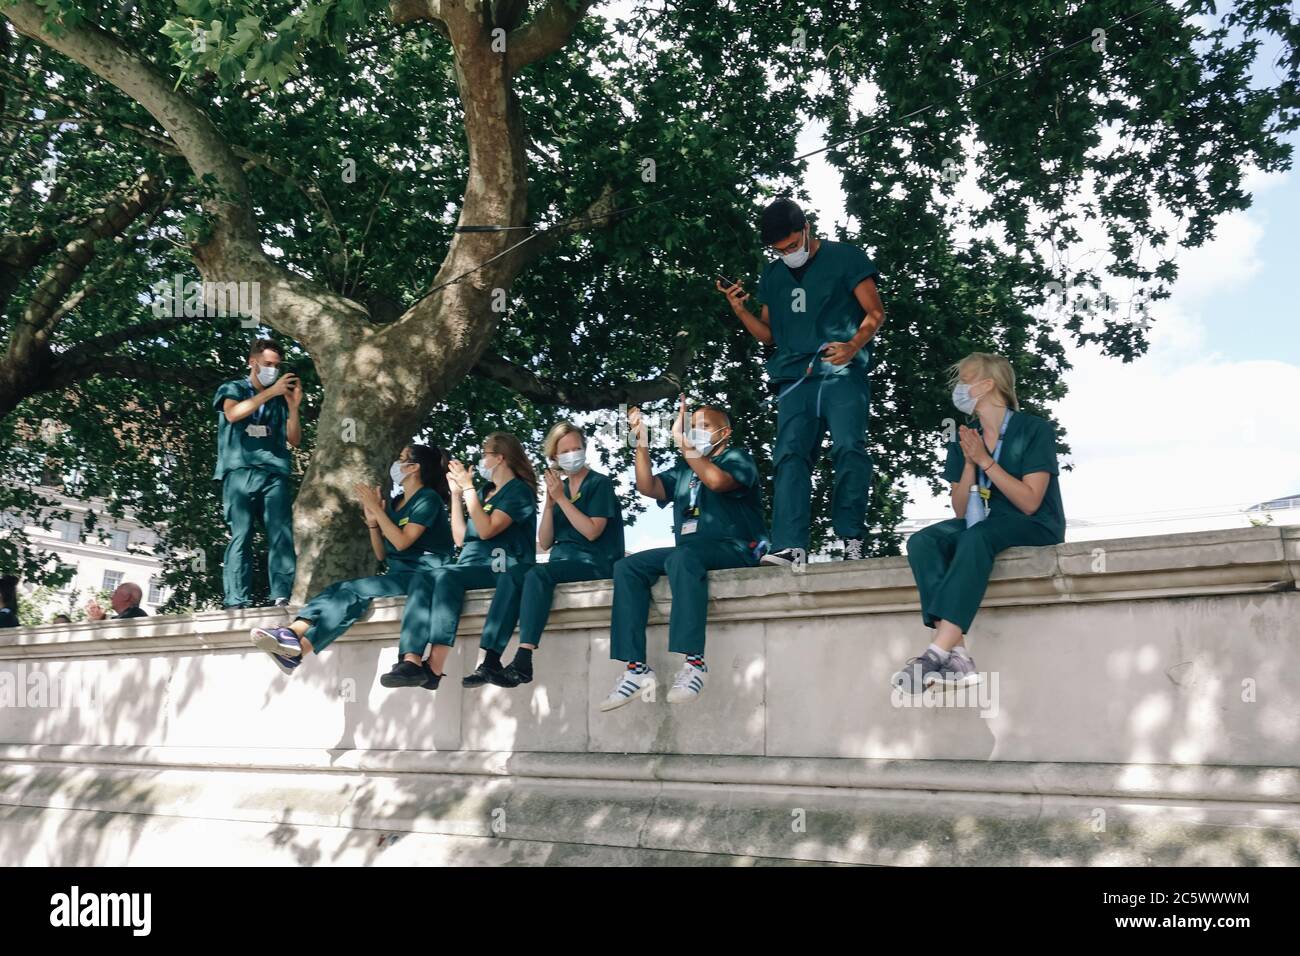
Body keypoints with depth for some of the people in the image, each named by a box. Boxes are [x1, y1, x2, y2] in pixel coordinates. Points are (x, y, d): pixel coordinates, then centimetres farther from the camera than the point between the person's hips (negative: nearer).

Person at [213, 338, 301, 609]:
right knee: (240, 536, -9)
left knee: (282, 536, -11)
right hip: (240, 472, -2)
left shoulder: (279, 399, 23)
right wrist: (270, 392, -10)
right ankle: (237, 602, -13)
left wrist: (293, 407, 2)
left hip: (275, 473, 3)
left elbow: (294, 440, 15)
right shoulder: (232, 389, 16)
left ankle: (282, 597, -17)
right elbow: (233, 414, -8)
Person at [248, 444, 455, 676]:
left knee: (356, 590, -27)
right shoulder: (395, 502, 20)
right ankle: (294, 632, -41)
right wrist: (372, 521, 4)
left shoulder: (428, 499, -3)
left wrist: (376, 509, -9)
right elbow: (382, 555, 18)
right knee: (339, 589, -17)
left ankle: (299, 648, -40)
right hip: (397, 575, 8)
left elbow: (402, 542, -14)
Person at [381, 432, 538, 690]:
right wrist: (456, 493, 18)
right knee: (423, 578, -22)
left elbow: (486, 530, -13)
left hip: (500, 568, -7)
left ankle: (434, 668, -38)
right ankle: (411, 660, -39)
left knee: (446, 576, -33)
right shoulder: (485, 492, 25)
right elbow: (460, 538, 20)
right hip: (471, 566, 7)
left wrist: (468, 488, -8)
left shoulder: (519, 490, 1)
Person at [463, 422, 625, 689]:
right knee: (510, 576, -21)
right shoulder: (559, 488, 18)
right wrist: (549, 504, 0)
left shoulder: (600, 484, 2)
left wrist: (561, 498, -11)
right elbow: (545, 544, 13)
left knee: (538, 573, -32)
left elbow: (592, 531, -13)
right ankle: (490, 661, -30)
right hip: (561, 561, 6)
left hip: (593, 562, -6)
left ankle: (523, 662, -39)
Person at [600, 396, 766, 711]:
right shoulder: (683, 468, 24)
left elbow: (718, 481, -17)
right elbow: (648, 487, 7)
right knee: (627, 567, -14)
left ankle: (694, 662, -41)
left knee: (682, 557, -37)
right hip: (689, 549, 7)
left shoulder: (739, 459, 6)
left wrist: (683, 444, -17)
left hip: (735, 549, -7)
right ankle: (637, 668, -24)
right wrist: (642, 443, -1)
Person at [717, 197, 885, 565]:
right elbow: (768, 334, 25)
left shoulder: (844, 257, 8)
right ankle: (790, 545, -22)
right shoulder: (772, 276, 22)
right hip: (794, 379, 4)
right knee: (790, 455, -13)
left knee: (848, 448, -20)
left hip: (842, 373, -4)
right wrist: (740, 310, 7)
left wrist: (853, 346, -16)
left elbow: (875, 311, 3)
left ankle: (852, 538, -8)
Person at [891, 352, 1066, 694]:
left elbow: (1030, 503, -12)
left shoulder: (1035, 430, -3)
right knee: (921, 542, -24)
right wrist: (969, 464, -7)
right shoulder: (965, 440, 13)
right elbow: (961, 512, 7)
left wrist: (985, 461, -14)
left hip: (1035, 527, -5)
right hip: (983, 524, 6)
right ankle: (957, 656, -38)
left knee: (977, 537, -38)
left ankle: (938, 652, -45)